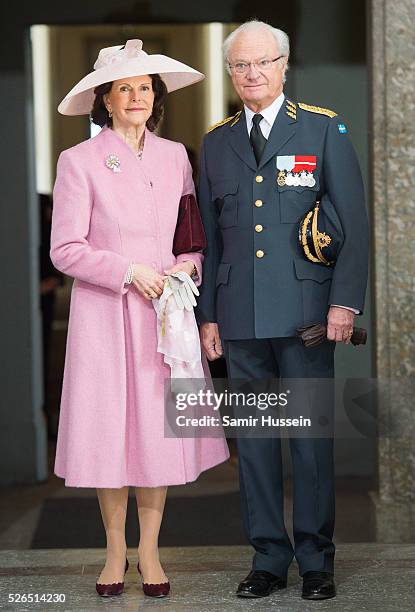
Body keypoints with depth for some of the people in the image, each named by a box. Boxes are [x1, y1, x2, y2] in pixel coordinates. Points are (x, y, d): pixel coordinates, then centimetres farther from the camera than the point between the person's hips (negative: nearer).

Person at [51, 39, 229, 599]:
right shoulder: (79, 161, -2)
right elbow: (65, 249, -5)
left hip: (166, 311, 3)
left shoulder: (175, 156, 10)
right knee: (110, 428, 1)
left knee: (160, 428, 3)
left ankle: (150, 551, 15)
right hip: (105, 315, -3)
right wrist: (130, 271, -14)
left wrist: (188, 265, -5)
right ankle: (116, 551, 17)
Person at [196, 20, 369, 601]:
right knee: (253, 436, 7)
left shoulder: (324, 129, 3)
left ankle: (316, 558, 12)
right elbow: (209, 234, 14)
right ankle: (269, 556, 17)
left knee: (311, 435, 1)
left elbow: (354, 221, 0)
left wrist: (345, 301, -9)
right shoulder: (215, 142, 13)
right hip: (240, 317, 3)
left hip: (305, 310, -3)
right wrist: (207, 314, 9)